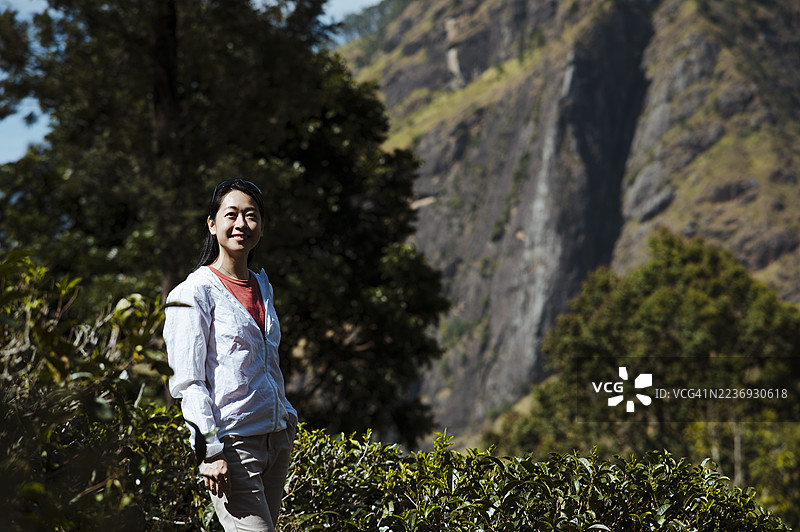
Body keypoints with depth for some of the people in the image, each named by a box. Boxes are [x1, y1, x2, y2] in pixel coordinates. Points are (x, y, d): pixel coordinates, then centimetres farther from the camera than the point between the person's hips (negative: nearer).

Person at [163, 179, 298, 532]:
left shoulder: (262, 287, 15)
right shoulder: (195, 293, -6)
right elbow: (188, 381, -11)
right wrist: (210, 451, -17)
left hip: (278, 437, 7)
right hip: (232, 443, -7)